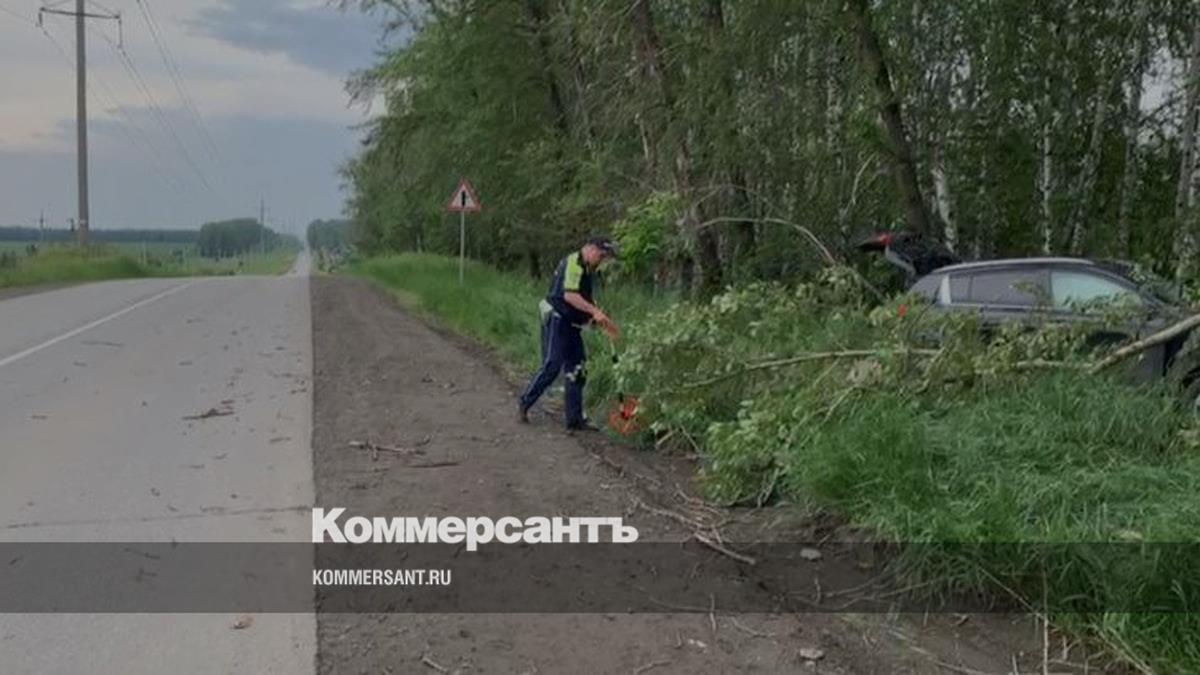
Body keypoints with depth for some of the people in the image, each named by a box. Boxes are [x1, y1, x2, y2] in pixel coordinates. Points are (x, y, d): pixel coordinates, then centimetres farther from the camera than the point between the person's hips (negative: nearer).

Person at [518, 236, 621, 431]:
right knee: (552, 366, -9)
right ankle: (524, 404, 7)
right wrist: (595, 311, -31)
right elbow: (569, 295, -27)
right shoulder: (573, 263, -15)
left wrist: (602, 320, 16)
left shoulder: (588, 269, 16)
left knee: (578, 370, 7)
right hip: (556, 320, -10)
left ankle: (575, 419, 10)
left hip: (571, 325, 10)